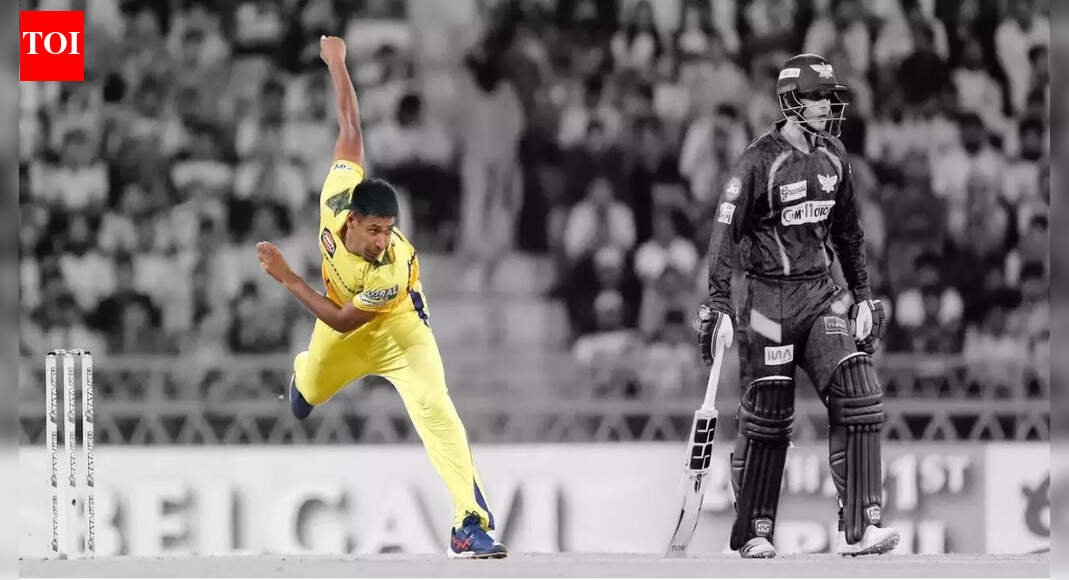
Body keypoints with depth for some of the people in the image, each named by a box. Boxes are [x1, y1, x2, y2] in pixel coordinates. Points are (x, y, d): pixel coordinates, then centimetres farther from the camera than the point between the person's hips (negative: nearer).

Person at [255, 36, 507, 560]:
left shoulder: (394, 270, -42)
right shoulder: (337, 197, -35)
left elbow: (343, 322, -30)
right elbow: (351, 132, -22)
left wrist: (288, 279, -32)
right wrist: (336, 64, -16)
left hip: (397, 331, -5)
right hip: (341, 331, 5)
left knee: (434, 408, -28)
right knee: (306, 395, 29)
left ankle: (471, 523, -32)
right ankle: (302, 371, 71)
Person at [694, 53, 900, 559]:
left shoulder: (833, 157, 8)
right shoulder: (759, 161, -10)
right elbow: (724, 233, -12)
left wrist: (863, 296, 18)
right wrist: (719, 306, -18)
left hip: (821, 294, 5)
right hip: (770, 298, -5)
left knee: (860, 397, -10)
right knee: (766, 417, 0)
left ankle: (859, 527, -10)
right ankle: (754, 532, 15)